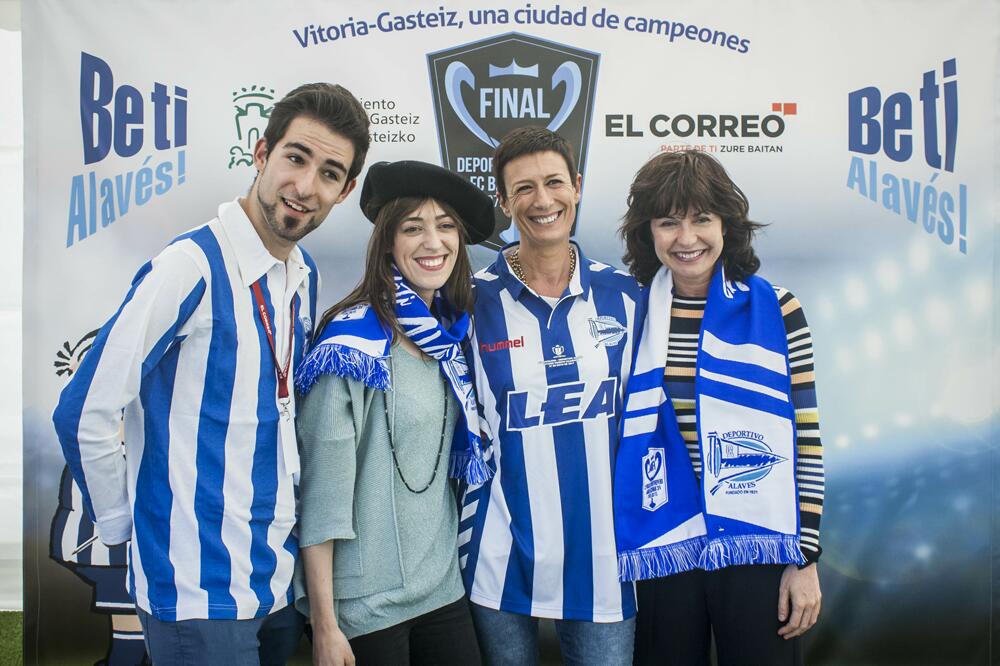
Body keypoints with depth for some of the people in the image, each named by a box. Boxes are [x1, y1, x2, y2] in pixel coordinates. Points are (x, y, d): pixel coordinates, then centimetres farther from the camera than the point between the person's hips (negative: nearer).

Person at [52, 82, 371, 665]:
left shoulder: (306, 276, 5)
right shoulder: (191, 267, -18)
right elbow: (85, 414, -17)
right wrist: (124, 525, -5)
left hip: (282, 576, 7)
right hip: (202, 591, -7)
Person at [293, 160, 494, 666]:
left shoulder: (453, 335, 4)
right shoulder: (353, 343, -15)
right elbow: (322, 487, -16)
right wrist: (324, 623, -15)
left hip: (443, 586, 6)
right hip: (366, 603, -6)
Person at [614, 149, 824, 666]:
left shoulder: (775, 309, -2)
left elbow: (806, 438, -2)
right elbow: (623, 429, 7)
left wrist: (805, 557, -4)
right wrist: (620, 552, 5)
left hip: (756, 547, -1)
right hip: (663, 548, 2)